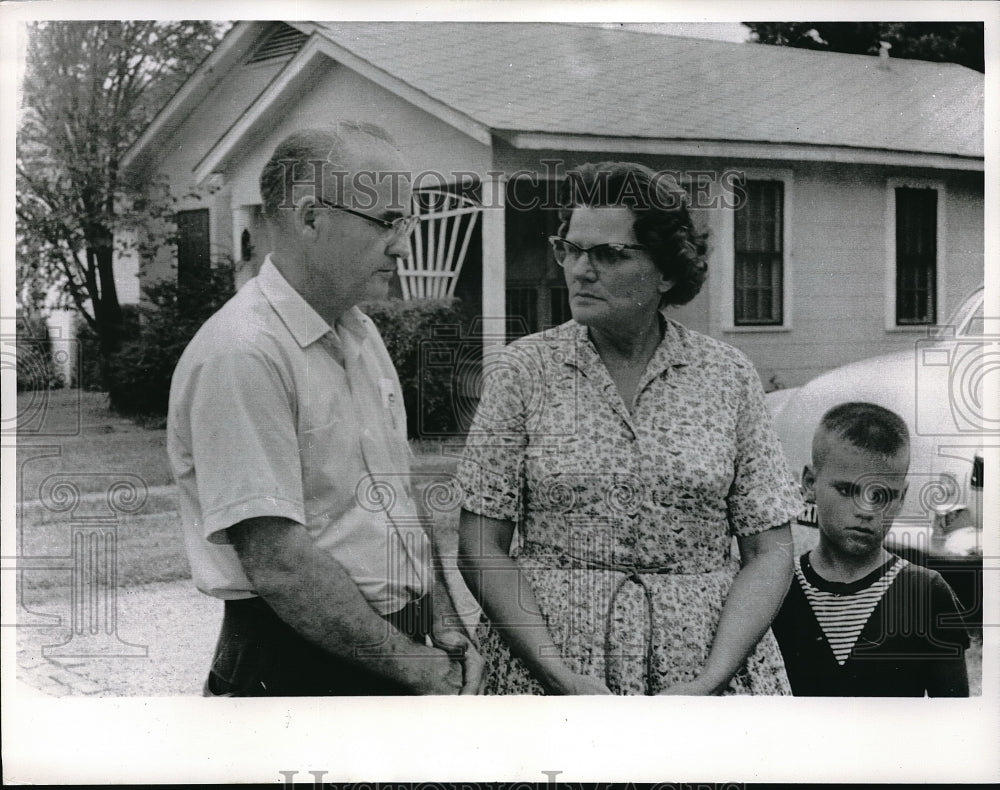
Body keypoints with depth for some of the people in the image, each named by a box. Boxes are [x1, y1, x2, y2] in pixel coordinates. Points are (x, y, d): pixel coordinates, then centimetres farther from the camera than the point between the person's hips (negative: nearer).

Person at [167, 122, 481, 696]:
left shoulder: (361, 332, 9)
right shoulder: (241, 356, -20)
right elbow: (278, 566, -23)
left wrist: (445, 627, 4)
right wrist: (416, 666, -16)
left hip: (402, 649, 8)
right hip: (297, 667, -8)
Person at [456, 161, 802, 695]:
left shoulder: (728, 376, 2)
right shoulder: (520, 371, -1)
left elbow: (770, 552, 1)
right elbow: (481, 547, -3)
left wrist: (710, 681, -11)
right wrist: (564, 678, -13)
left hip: (709, 658, 1)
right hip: (544, 661, 0)